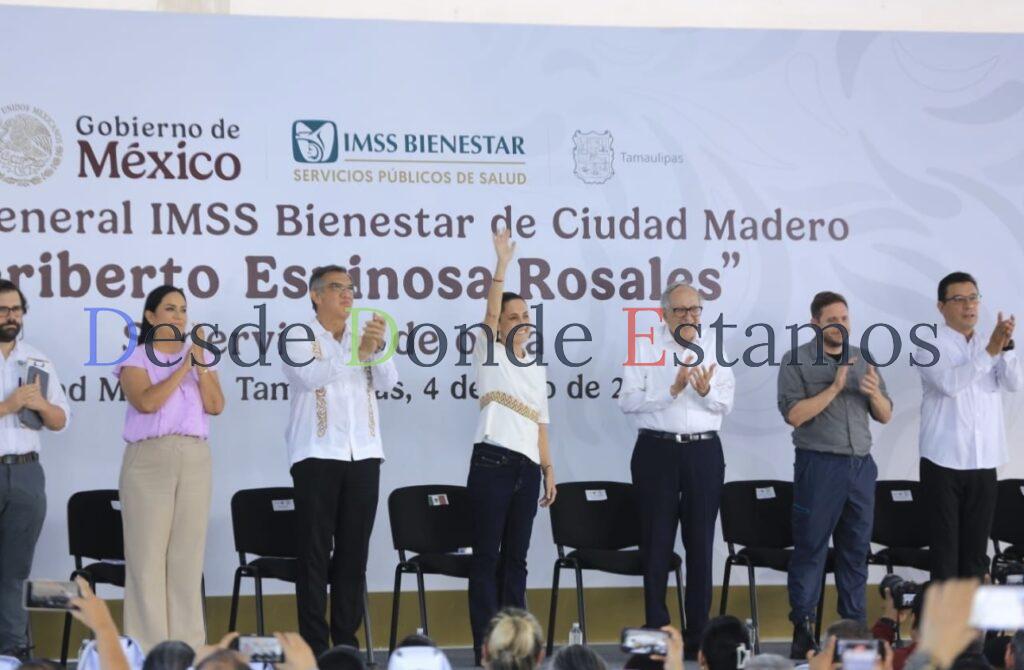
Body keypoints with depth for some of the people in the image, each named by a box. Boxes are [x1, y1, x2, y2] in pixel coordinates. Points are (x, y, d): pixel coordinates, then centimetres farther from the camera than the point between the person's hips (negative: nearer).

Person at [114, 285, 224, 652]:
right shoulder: (135, 359, 3)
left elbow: (215, 406, 2)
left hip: (195, 460, 3)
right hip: (148, 459, -3)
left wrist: (201, 365, -8)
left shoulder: (200, 356, 14)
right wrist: (183, 367, -12)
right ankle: (148, 649, -3)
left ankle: (187, 646, 6)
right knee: (148, 555, -5)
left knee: (188, 555, 2)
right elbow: (146, 402, -14)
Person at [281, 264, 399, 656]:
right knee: (315, 554, -4)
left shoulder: (364, 335, 14)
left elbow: (388, 381, 3)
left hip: (364, 455, 5)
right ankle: (314, 647, -3)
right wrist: (357, 353, -27)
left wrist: (378, 348, -15)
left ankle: (347, 642, 11)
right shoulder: (299, 337, 0)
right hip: (317, 456, -4)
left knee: (354, 554, 6)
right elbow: (310, 376, -18)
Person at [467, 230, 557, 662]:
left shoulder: (536, 370, 20)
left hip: (527, 468, 6)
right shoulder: (490, 356, 4)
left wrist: (549, 470, 12)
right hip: (492, 463, -6)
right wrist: (502, 264, -15)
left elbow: (540, 424, 19)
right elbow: (490, 312, -11)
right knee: (486, 556, -4)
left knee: (516, 557, 7)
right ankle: (486, 647, -4)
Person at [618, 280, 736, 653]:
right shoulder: (644, 347, 2)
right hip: (657, 450, -2)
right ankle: (657, 632, 6)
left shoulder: (714, 348, 10)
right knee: (657, 542, 1)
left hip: (704, 451, 2)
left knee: (700, 542, 4)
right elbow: (627, 400, -8)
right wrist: (672, 391, -18)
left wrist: (706, 391, -15)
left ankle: (698, 634, 9)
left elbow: (725, 404, 5)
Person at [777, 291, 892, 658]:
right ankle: (803, 628, 0)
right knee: (810, 548, -3)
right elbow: (794, 414, -13)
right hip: (819, 464, -5)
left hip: (861, 464, 5)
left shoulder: (862, 360, 13)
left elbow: (885, 416, 13)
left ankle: (855, 625, 14)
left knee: (856, 550, 8)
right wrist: (835, 387, -17)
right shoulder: (796, 362, -2)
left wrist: (875, 392, -8)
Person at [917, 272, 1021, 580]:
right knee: (945, 545, -2)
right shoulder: (932, 345, -3)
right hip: (944, 461, -5)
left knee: (976, 545, 8)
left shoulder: (988, 344, 12)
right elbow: (950, 383, -21)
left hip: (983, 462, 5)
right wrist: (990, 352, -26)